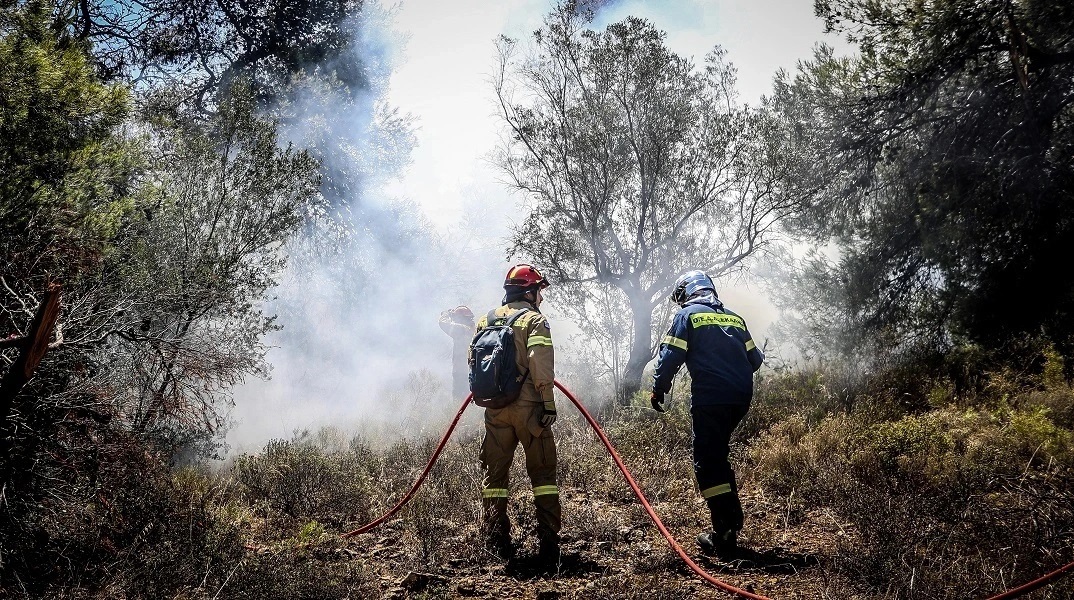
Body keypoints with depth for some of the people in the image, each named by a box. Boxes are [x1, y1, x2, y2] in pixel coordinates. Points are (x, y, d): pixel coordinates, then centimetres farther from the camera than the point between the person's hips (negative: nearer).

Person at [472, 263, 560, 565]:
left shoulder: (485, 321, 11)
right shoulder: (534, 320, -6)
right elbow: (541, 364, -17)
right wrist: (548, 402, -14)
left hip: (495, 407, 4)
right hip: (528, 407, -4)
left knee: (495, 473, 12)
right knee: (543, 473, 5)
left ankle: (497, 542, 14)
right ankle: (548, 542, 3)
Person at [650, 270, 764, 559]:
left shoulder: (687, 315, 3)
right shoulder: (734, 317, 19)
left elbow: (670, 356, -5)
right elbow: (754, 359, 20)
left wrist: (658, 390, 7)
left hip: (710, 397, -6)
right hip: (741, 398, 6)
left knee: (707, 462, -2)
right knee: (717, 454, 22)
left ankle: (725, 536, -8)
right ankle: (732, 518, 23)